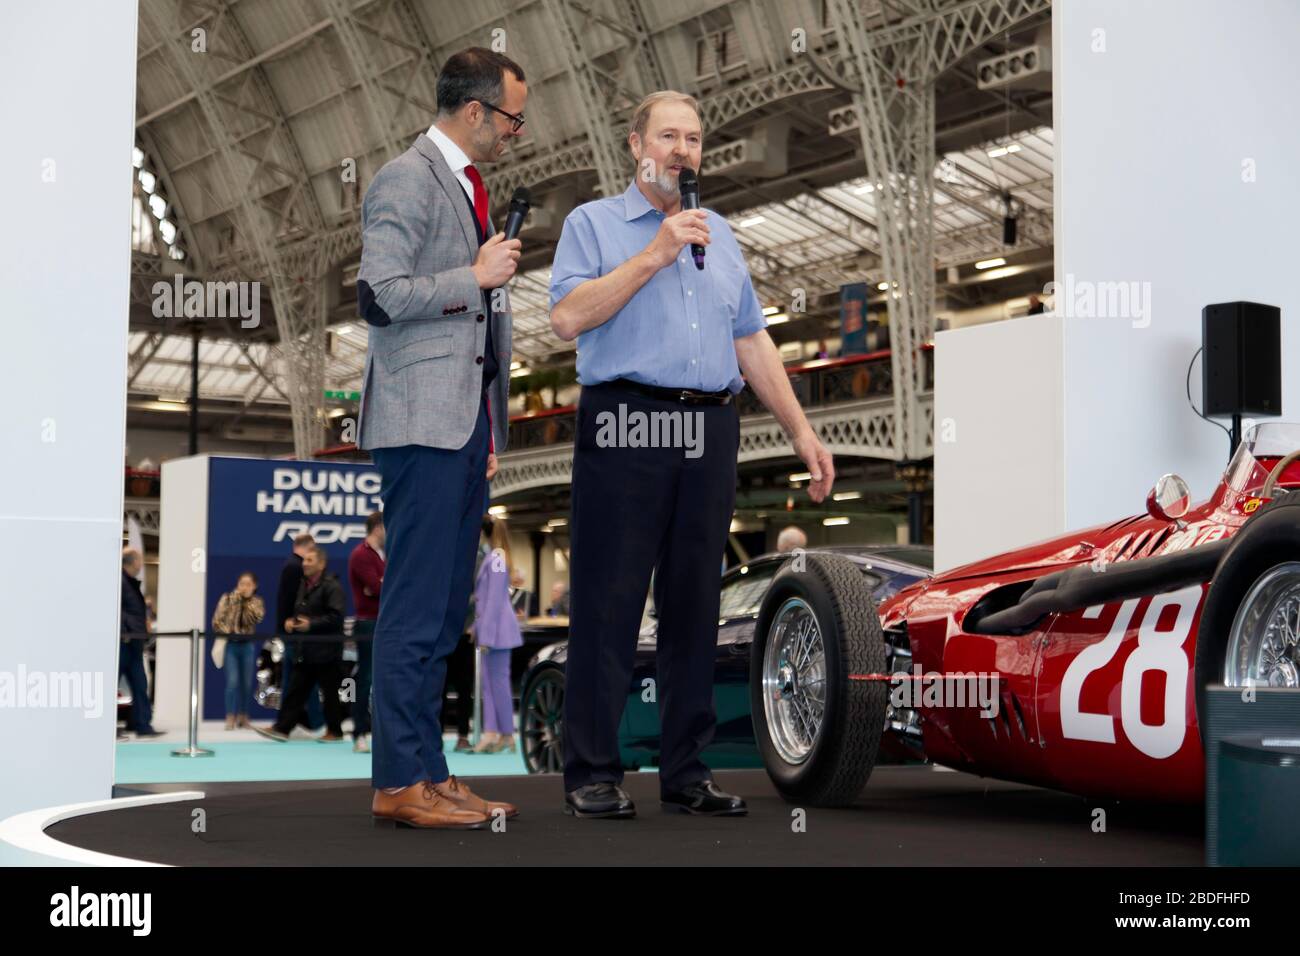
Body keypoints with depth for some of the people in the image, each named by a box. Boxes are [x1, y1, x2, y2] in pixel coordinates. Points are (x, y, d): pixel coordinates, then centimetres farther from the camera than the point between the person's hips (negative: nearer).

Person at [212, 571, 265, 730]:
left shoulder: (257, 601, 4)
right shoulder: (227, 598, -2)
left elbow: (258, 617, -15)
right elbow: (217, 621, -5)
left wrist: (249, 600, -15)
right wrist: (228, 632, -17)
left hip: (247, 646, 3)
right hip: (230, 645, -3)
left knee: (247, 683, 6)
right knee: (233, 681, -12)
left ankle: (243, 716, 18)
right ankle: (230, 717, -7)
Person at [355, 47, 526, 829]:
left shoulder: (472, 187, 21)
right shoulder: (408, 180, -8)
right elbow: (379, 299, -18)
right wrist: (476, 277, -12)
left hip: (467, 424, 9)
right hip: (424, 425, -9)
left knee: (445, 613, 10)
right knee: (416, 609, -8)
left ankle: (429, 772, 15)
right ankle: (400, 783, -3)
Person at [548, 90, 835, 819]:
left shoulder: (720, 235, 22)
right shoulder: (593, 224, 7)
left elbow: (753, 342, 21)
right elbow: (569, 318, -9)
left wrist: (802, 431, 15)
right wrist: (655, 255, -10)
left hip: (710, 433, 5)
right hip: (626, 425, -5)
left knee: (695, 608, 6)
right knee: (608, 606, -4)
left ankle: (687, 772, 13)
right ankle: (593, 773, 3)